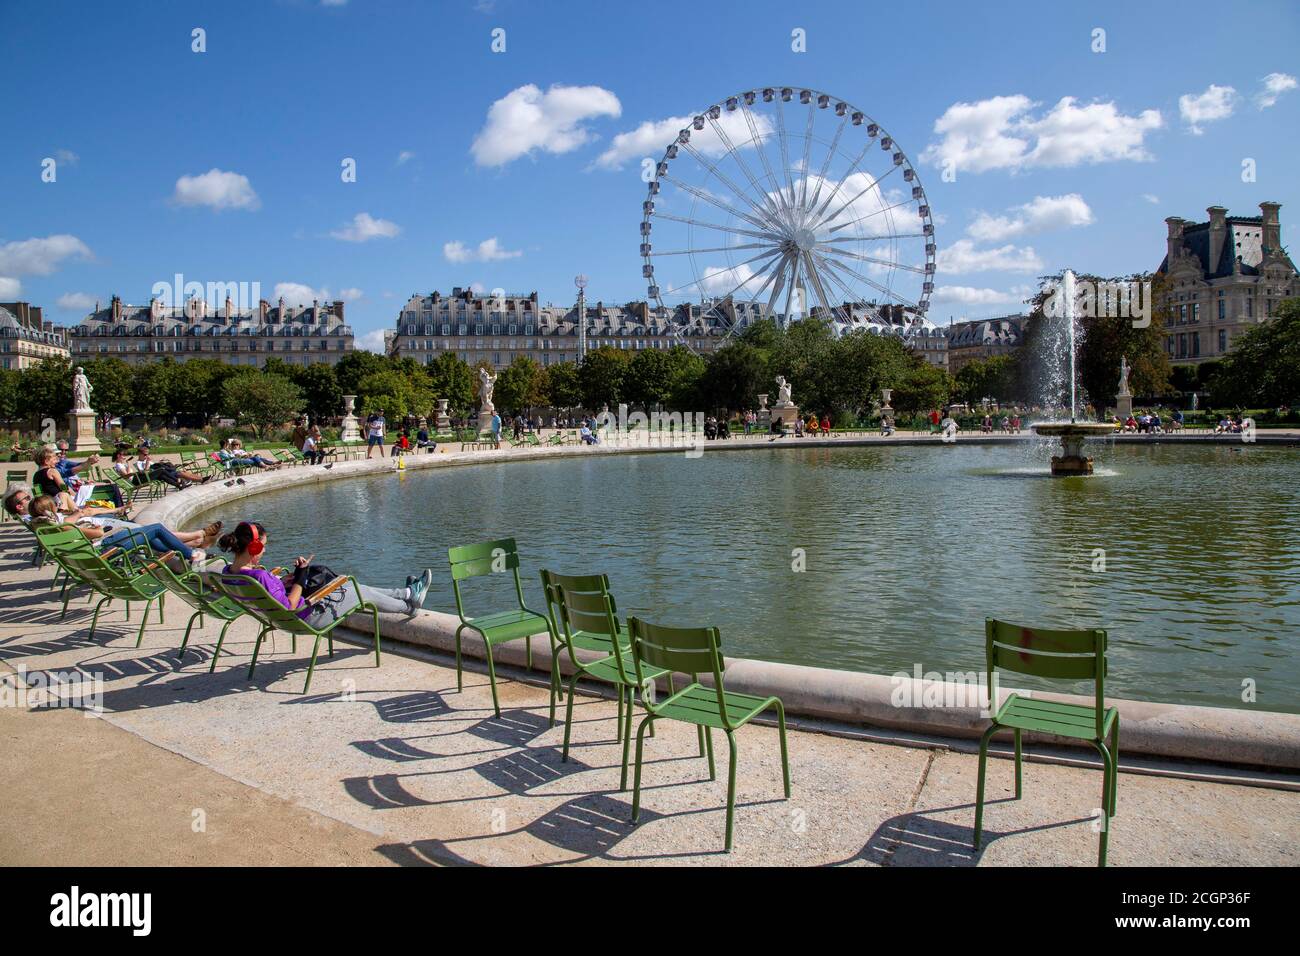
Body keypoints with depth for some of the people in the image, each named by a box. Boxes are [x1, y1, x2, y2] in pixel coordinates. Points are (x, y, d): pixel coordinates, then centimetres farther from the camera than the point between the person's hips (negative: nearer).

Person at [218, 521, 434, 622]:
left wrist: (281, 582, -1)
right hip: (309, 615, -9)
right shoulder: (259, 576, -35)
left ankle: (407, 593, 35)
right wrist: (300, 577, -22)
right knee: (363, 592, 10)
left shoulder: (229, 571, -5)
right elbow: (289, 606, -29)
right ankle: (408, 605, 34)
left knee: (355, 587, 20)